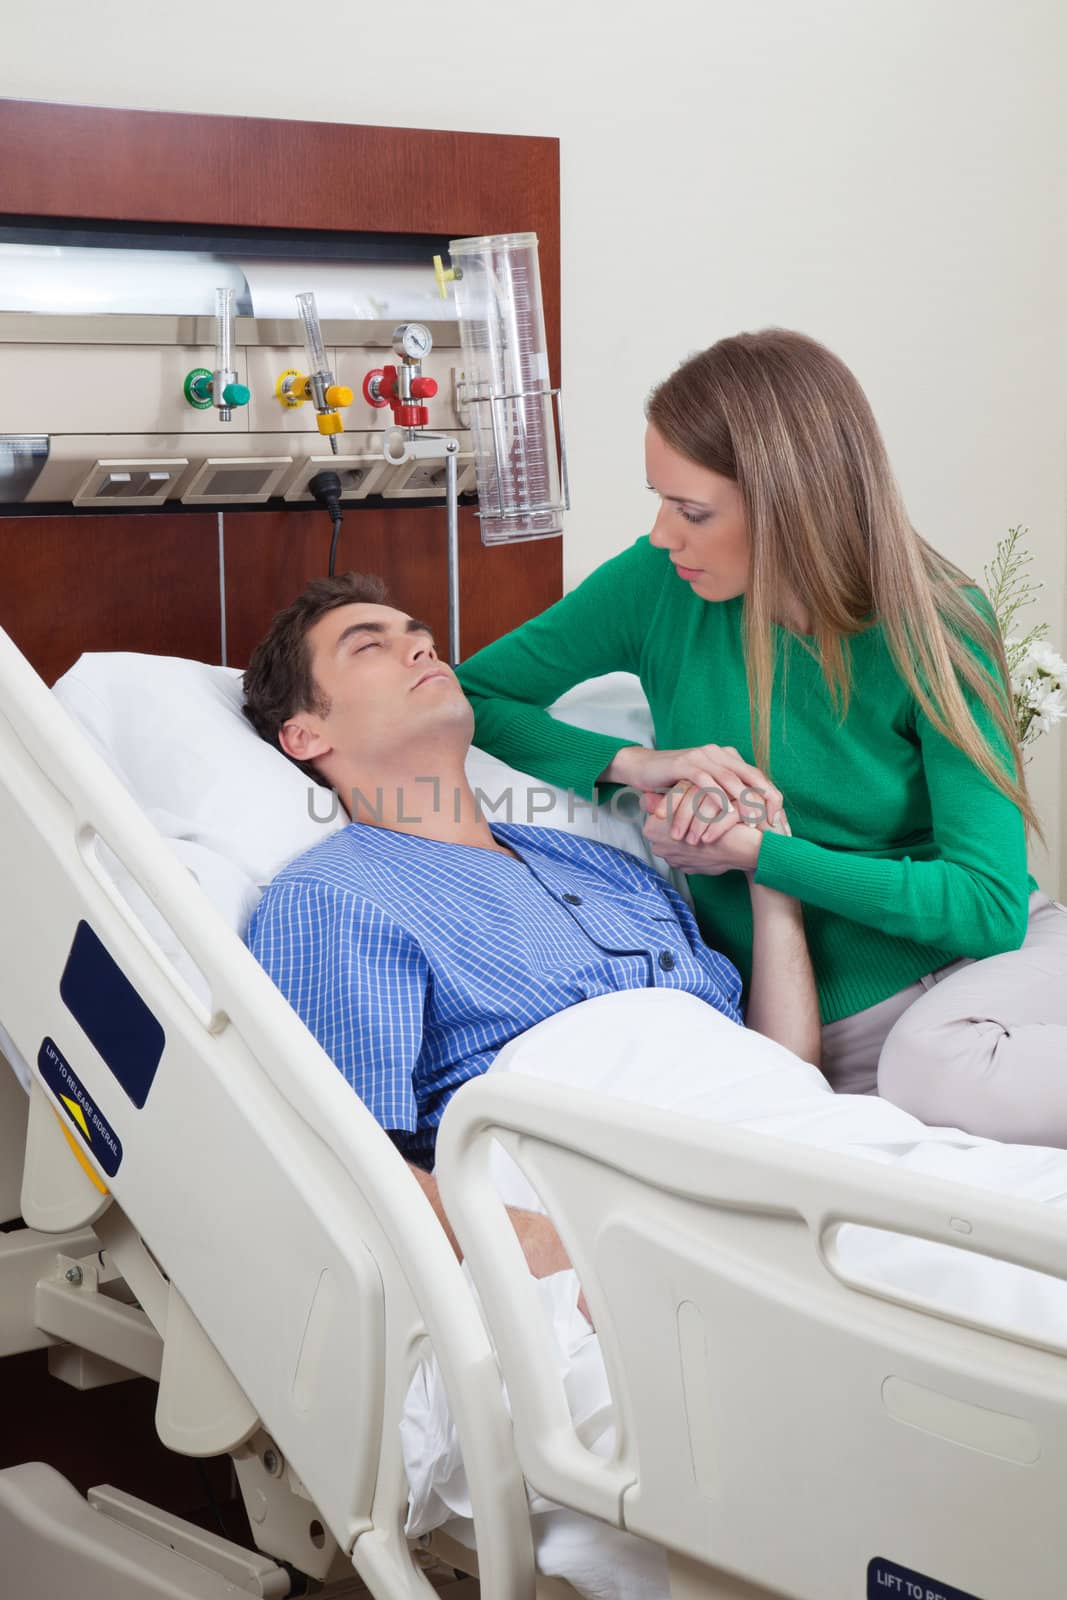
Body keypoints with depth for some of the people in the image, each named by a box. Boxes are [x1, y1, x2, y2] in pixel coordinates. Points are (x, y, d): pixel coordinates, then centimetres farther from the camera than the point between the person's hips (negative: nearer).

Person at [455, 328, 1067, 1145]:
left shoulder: (937, 626, -9)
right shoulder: (661, 587, -4)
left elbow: (987, 901, -13)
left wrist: (756, 851, -16)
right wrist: (635, 762, -14)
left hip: (988, 954, -1)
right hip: (832, 1020, 1)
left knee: (941, 1066, -38)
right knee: (926, 1072, -36)